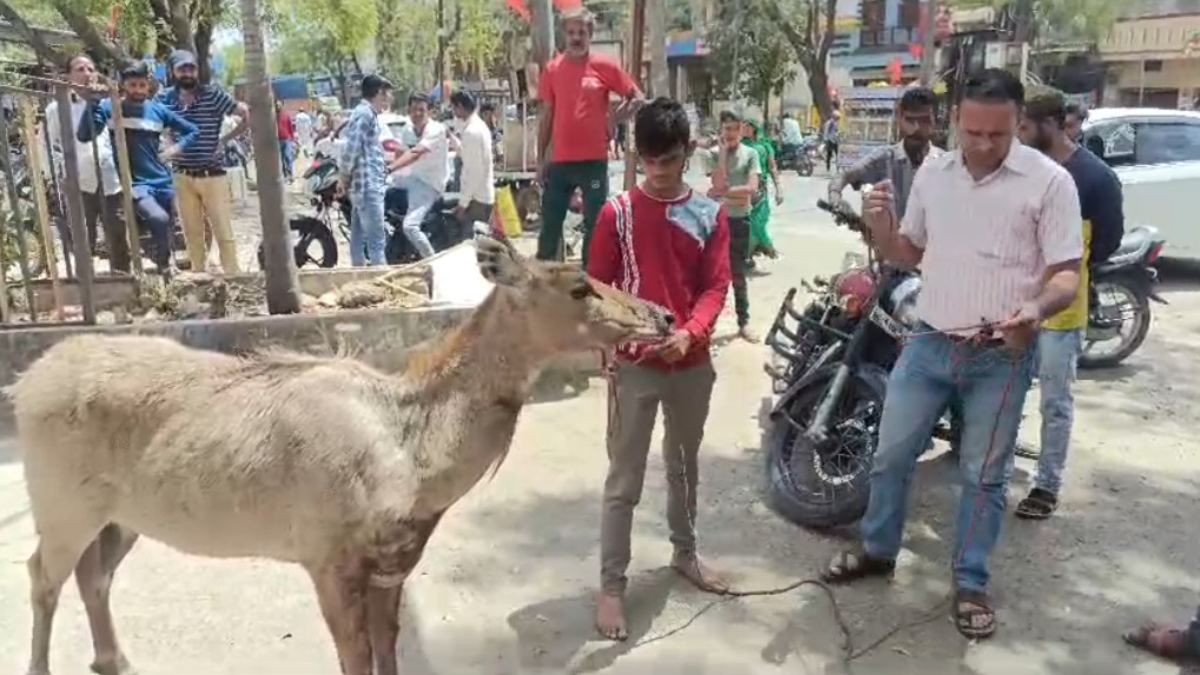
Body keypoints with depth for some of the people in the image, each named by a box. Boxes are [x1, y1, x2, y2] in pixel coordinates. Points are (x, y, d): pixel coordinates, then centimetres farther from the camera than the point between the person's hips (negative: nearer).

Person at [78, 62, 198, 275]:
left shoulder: (158, 110, 6)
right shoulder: (110, 107, -3)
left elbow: (192, 131, 17)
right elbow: (84, 135, -16)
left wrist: (176, 148, 0)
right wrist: (92, 101, -24)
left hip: (163, 183, 5)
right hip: (135, 184, -5)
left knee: (168, 228, 13)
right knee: (159, 219, -29)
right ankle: (163, 265, -5)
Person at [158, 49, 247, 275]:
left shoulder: (213, 94, -6)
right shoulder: (165, 99, 3)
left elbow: (247, 115, -3)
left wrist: (225, 139, -3)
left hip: (212, 175, -3)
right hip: (183, 177, 3)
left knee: (224, 231, -2)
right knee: (192, 233, 10)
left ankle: (233, 275, 5)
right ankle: (198, 274, 21)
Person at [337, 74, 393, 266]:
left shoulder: (365, 112, 19)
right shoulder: (365, 113, -12)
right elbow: (351, 148, -18)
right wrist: (344, 177, -8)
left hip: (363, 185, 10)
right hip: (368, 185, -10)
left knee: (359, 238, 13)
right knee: (377, 241, -10)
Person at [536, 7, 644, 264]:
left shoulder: (604, 66, -1)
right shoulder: (552, 69, 6)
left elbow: (637, 97, 7)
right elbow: (546, 116, 10)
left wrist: (613, 120, -3)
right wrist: (541, 159, 7)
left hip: (594, 160, -2)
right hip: (559, 161, 2)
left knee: (594, 224, 5)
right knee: (550, 224, 8)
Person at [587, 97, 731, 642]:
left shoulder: (710, 215, 2)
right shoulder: (617, 213, -5)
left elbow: (716, 286, -4)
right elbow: (596, 287, -4)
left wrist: (690, 333, -21)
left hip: (692, 363, 3)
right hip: (634, 363, -3)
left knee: (685, 465, 21)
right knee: (624, 480, 2)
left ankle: (684, 553, 40)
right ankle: (611, 585, 12)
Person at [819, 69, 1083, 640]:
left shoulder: (1049, 180, -9)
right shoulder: (932, 173, 5)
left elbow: (1066, 273, -9)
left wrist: (1037, 308, -31)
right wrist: (880, 224, -9)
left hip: (1002, 355, -4)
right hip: (929, 344, 4)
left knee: (983, 477, 8)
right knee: (891, 455, 11)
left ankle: (971, 585, 24)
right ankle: (877, 551, 31)